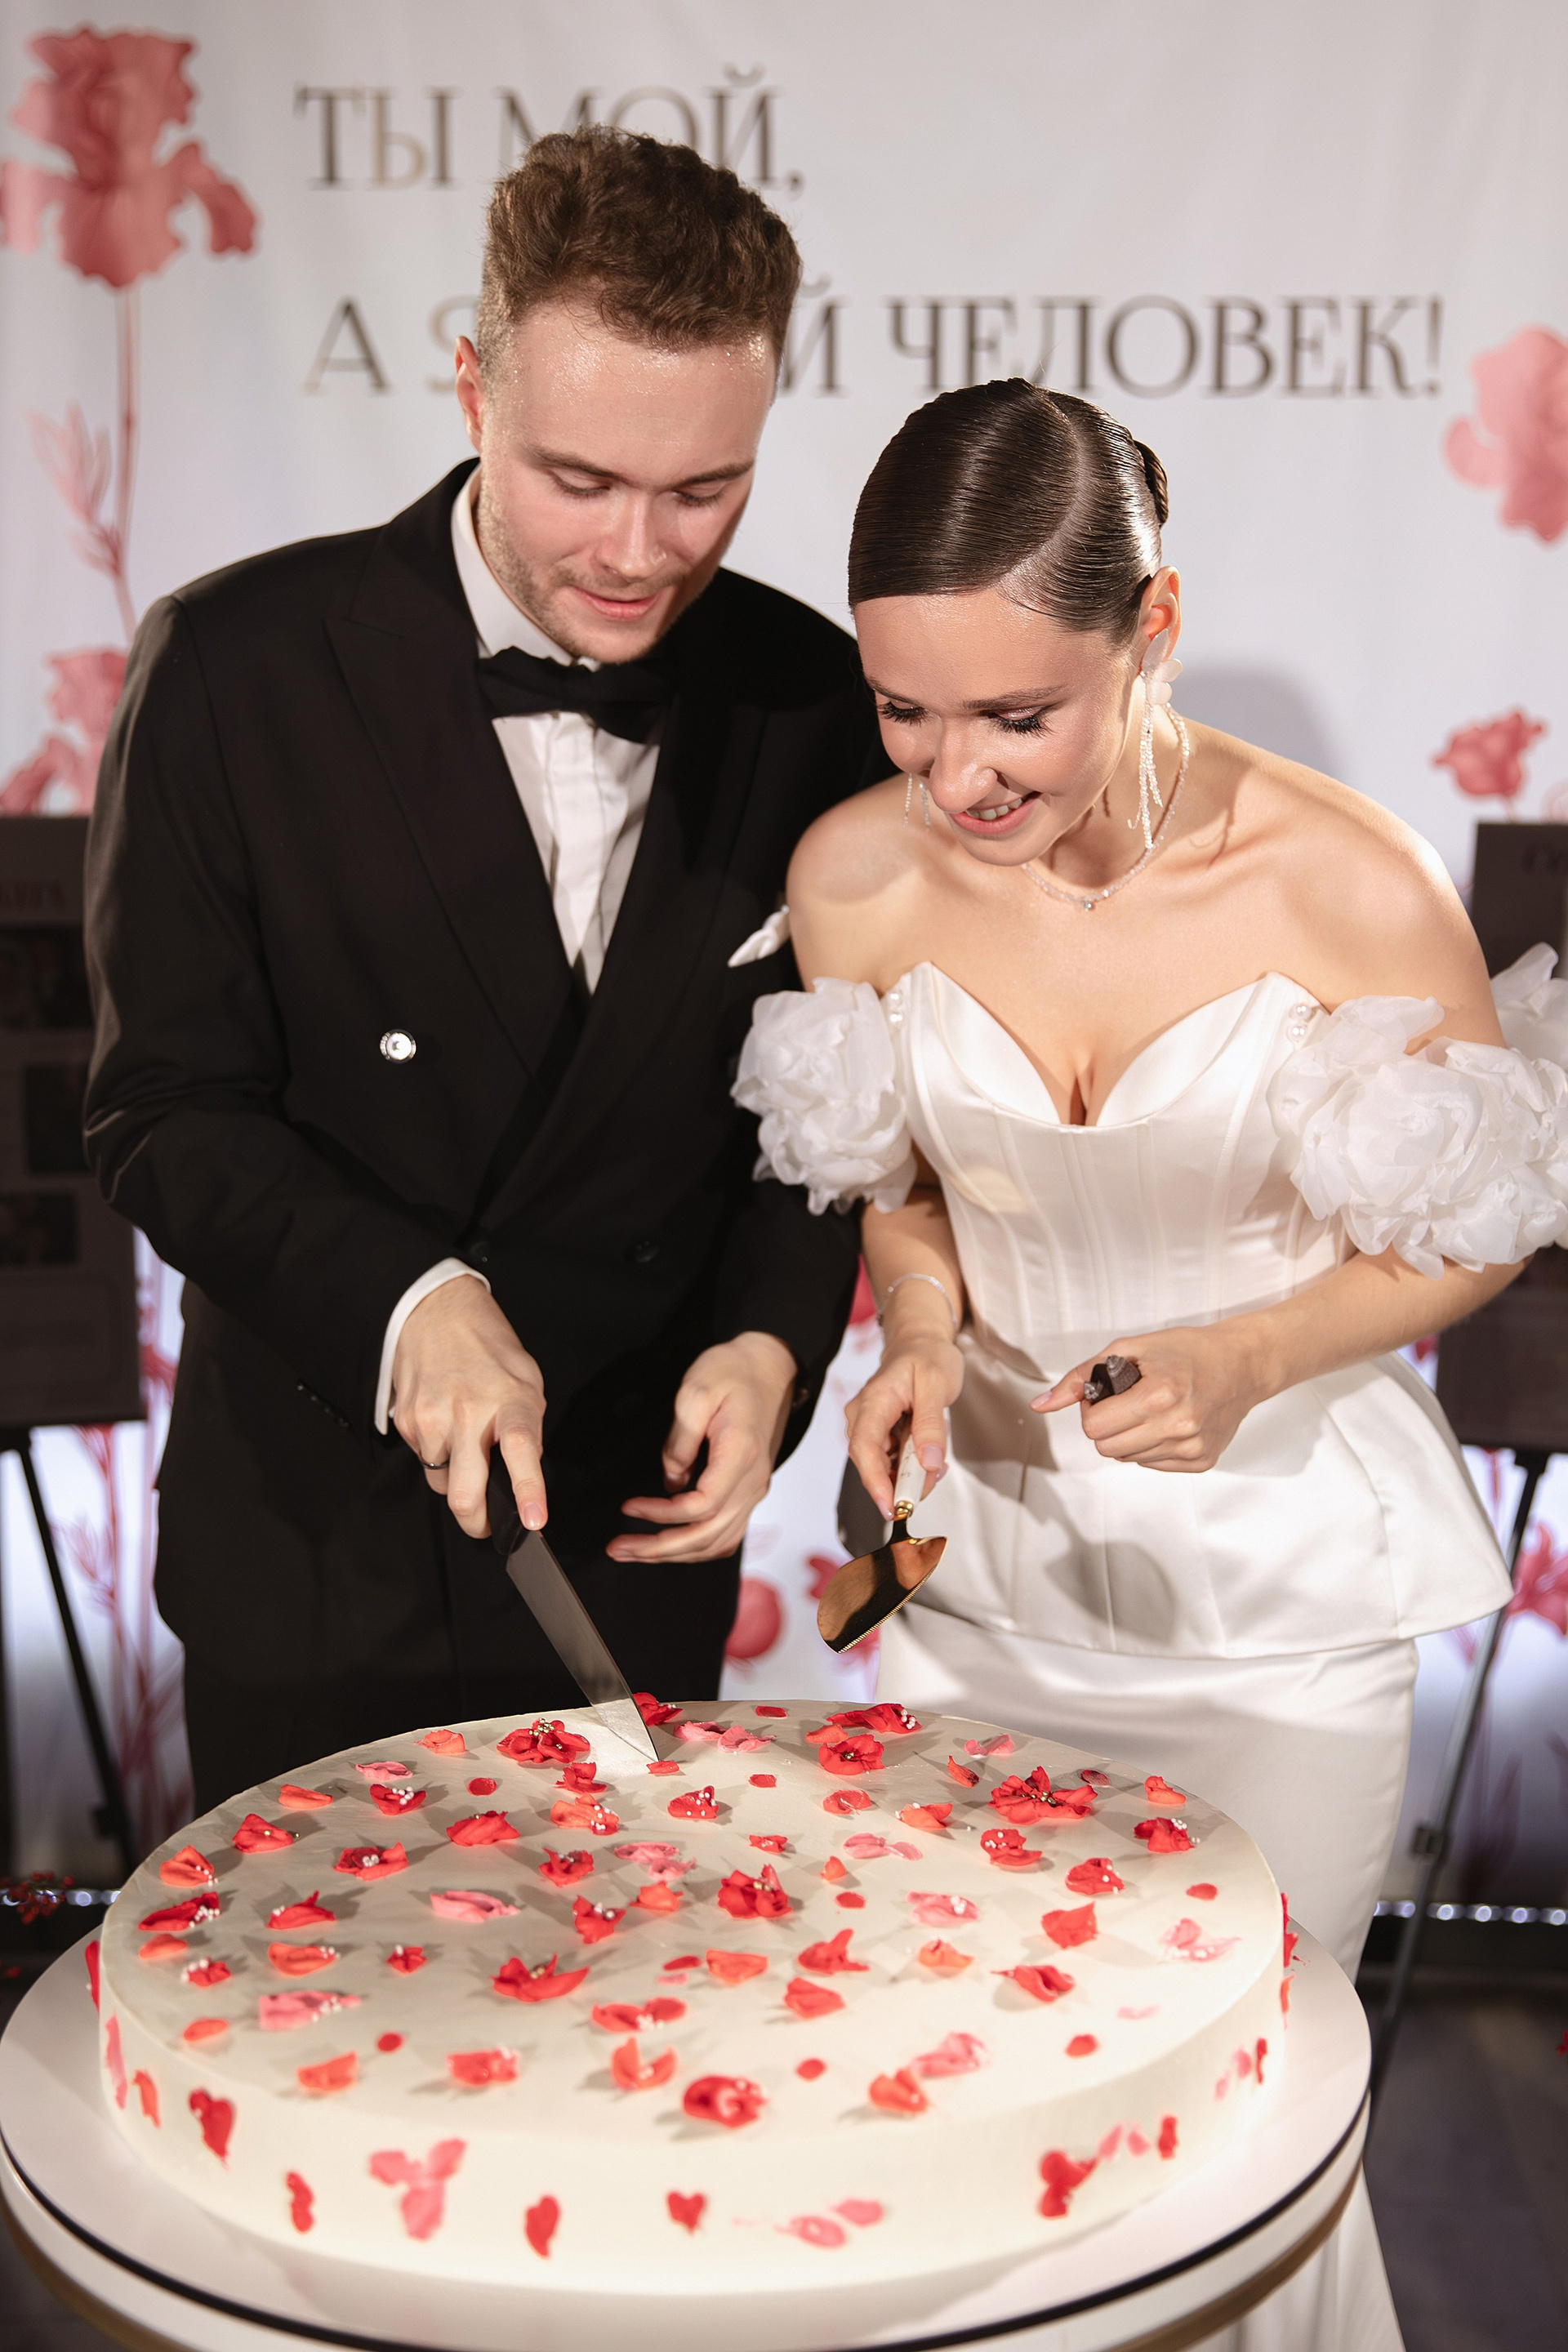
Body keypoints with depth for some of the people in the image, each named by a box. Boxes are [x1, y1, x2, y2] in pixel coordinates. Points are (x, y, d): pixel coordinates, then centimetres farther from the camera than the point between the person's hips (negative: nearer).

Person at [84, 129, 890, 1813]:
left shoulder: (815, 701, -5)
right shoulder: (235, 664, -13)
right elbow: (164, 1110, -10)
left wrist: (770, 1341, -11)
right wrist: (404, 1300, -25)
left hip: (635, 1546, 2)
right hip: (310, 1543, -2)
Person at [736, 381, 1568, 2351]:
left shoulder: (1347, 887, -21)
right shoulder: (854, 878, -11)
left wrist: (1248, 1359, -21)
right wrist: (922, 1335, -13)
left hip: (1278, 1601, -2)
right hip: (979, 1566, 3)